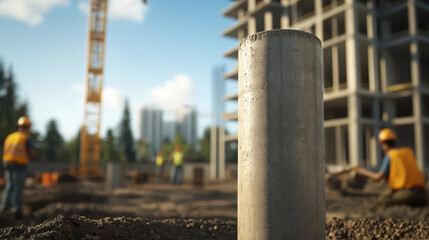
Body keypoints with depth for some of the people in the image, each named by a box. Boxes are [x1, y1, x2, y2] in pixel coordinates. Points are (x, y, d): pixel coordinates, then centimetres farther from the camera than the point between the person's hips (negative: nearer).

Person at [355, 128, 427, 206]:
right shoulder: (409, 151, 13)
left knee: (381, 200, -2)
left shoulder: (389, 156, -5)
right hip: (421, 188, 6)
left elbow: (378, 177, -7)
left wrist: (361, 171, 6)